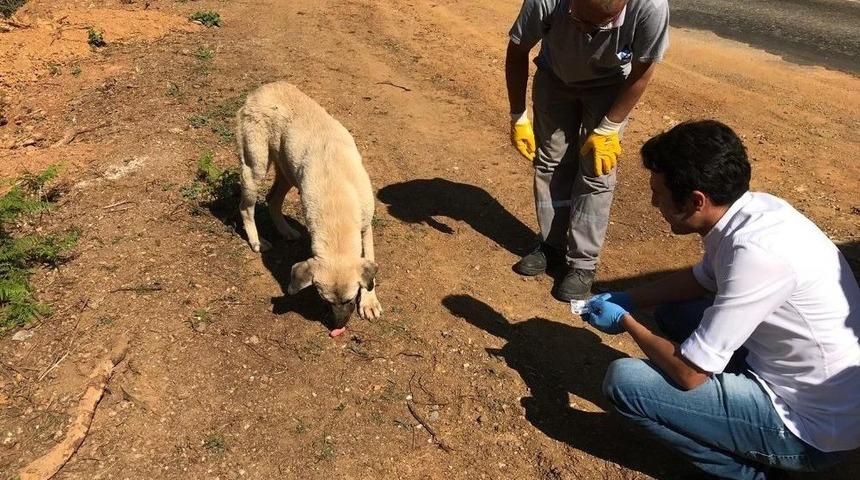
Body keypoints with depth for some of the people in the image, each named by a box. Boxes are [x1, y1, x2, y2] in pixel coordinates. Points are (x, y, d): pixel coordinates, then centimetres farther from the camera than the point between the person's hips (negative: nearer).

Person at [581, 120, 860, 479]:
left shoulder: (756, 251, -31)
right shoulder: (752, 208, -5)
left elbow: (688, 373, -24)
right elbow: (702, 279, 17)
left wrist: (625, 321, -8)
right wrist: (629, 299, 10)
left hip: (813, 427, -9)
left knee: (623, 380, -16)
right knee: (671, 312, 16)